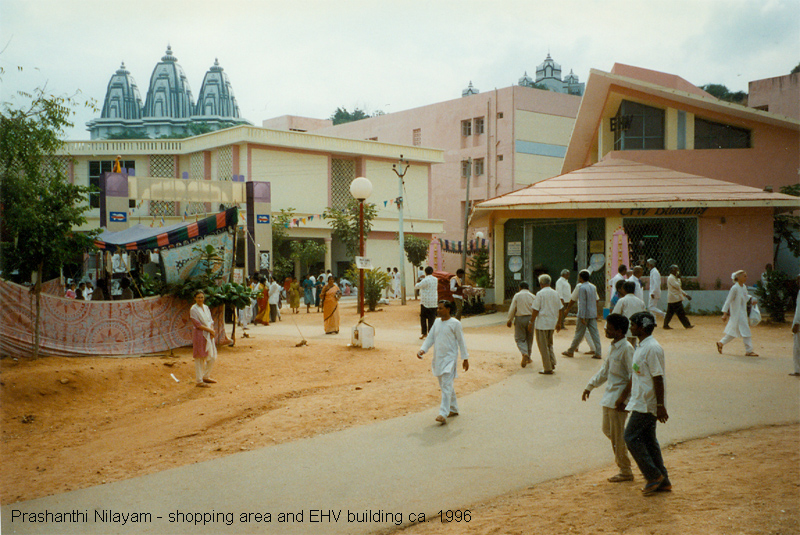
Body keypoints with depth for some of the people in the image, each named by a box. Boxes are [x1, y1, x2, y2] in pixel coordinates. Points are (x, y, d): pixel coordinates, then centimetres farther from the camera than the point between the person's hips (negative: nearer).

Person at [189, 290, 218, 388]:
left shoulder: (206, 307, 13)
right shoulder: (193, 309, -9)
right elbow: (197, 324, -14)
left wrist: (212, 330, -5)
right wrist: (210, 330, -13)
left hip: (209, 335, 7)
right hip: (199, 335, -7)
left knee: (213, 357, 9)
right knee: (200, 358, -2)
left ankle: (206, 376, 24)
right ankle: (199, 381, 6)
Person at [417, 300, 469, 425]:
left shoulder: (455, 323, -7)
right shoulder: (437, 322, 10)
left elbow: (461, 341, -3)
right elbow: (430, 338, 10)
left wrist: (465, 358, -1)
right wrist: (422, 349, -6)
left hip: (450, 358, -7)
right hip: (438, 358, 7)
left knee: (446, 386, -13)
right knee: (445, 386, 14)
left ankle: (443, 414, -18)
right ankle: (453, 409, 29)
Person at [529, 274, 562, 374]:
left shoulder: (540, 294, -12)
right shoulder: (555, 293, 6)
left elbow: (536, 310, -13)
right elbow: (559, 310, 12)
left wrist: (531, 323, -4)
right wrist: (558, 323, 21)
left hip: (542, 323, -6)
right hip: (552, 323, 6)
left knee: (543, 346, 1)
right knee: (549, 344, 22)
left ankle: (548, 369, 2)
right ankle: (552, 363, 11)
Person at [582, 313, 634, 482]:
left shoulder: (626, 349, -17)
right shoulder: (613, 347, 11)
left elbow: (633, 376, -19)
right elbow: (605, 370, 22)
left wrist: (623, 398, -22)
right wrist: (590, 386, 21)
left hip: (619, 399, -9)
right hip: (609, 395, 9)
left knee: (617, 436, -1)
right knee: (608, 430, 15)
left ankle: (625, 472, 11)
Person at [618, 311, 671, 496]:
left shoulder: (652, 348, -18)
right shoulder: (640, 347, 13)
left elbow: (658, 379, -20)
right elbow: (634, 376, 21)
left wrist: (660, 406, -21)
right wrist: (623, 397, 25)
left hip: (646, 404, -10)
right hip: (641, 403, 10)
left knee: (631, 437, -5)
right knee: (648, 440, 13)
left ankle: (654, 476, 2)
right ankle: (662, 481, 20)